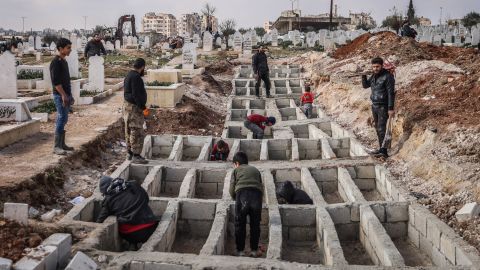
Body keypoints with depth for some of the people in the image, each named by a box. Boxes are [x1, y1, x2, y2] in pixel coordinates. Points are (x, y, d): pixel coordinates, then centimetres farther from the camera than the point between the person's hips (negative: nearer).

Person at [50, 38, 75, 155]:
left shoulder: (64, 61, 16)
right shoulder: (55, 62, -12)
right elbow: (55, 81, -19)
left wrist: (70, 96, 20)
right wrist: (63, 95, -21)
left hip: (66, 95, 9)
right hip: (60, 95, -9)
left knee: (63, 120, 12)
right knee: (61, 119, -9)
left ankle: (62, 144, 18)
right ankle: (56, 147, -5)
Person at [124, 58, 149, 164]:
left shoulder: (129, 75, 15)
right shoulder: (136, 77, -17)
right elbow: (136, 94, -24)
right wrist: (143, 108, -21)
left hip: (128, 105, 11)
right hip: (134, 107, -11)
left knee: (130, 131, 14)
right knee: (137, 132, -8)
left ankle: (131, 153, 22)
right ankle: (136, 156, -5)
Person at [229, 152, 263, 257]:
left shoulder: (237, 170, 21)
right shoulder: (255, 170, 30)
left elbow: (232, 189, 14)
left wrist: (236, 199, 31)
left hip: (242, 194, -2)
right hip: (257, 194, 3)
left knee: (240, 225, 8)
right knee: (255, 224, 12)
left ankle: (240, 250, 11)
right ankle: (254, 250, 17)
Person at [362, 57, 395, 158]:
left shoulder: (388, 76, -14)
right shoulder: (374, 76, 10)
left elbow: (391, 93, -17)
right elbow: (365, 85, 19)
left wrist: (391, 108, -21)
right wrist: (363, 75, 2)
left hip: (383, 107, -8)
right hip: (374, 105, 8)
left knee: (381, 128, -15)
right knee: (377, 128, 12)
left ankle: (384, 151, -16)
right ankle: (381, 149, 21)